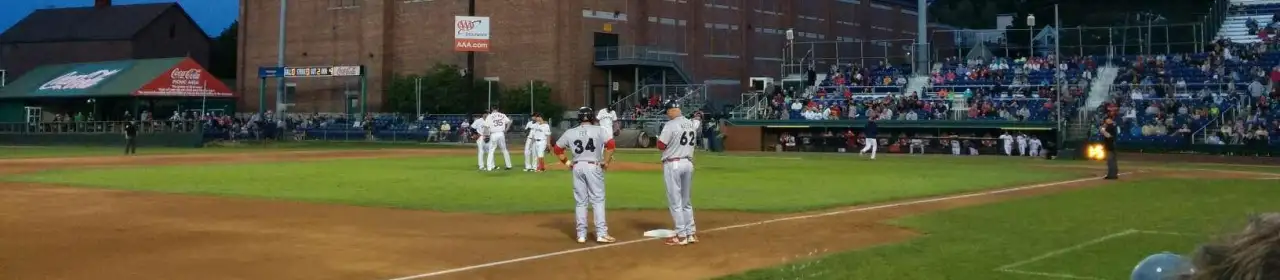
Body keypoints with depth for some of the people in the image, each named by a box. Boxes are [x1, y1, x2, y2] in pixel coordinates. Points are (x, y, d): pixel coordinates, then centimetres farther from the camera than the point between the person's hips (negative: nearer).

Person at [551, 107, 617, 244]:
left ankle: (581, 235, 10)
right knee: (598, 200, 1)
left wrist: (567, 162, 14)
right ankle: (601, 234, -4)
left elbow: (557, 149, 12)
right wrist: (606, 162, -7)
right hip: (594, 167, -3)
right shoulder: (599, 130, -2)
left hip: (577, 167, 3)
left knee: (580, 202, 9)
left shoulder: (570, 132, 7)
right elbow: (610, 144, -15)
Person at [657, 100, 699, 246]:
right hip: (688, 163, 7)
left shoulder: (670, 125, -13)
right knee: (686, 201, 17)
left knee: (675, 202, -2)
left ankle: (681, 236, -2)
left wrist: (659, 137, 8)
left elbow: (661, 145, -12)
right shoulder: (692, 124, 9)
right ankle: (691, 233, 18)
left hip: (673, 164, -7)